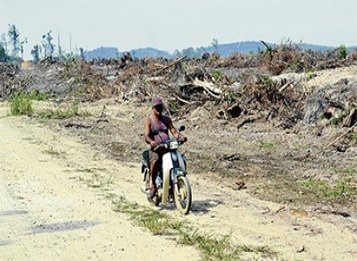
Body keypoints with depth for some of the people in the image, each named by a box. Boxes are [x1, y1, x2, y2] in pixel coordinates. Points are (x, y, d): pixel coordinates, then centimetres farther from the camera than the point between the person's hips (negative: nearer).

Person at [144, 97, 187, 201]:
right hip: (155, 149, -5)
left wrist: (181, 137, -16)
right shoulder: (149, 120, 6)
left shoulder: (167, 119, 20)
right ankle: (152, 184, -24)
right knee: (155, 161, -37)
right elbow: (146, 136, -8)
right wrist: (151, 142, -31)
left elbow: (174, 131, 7)